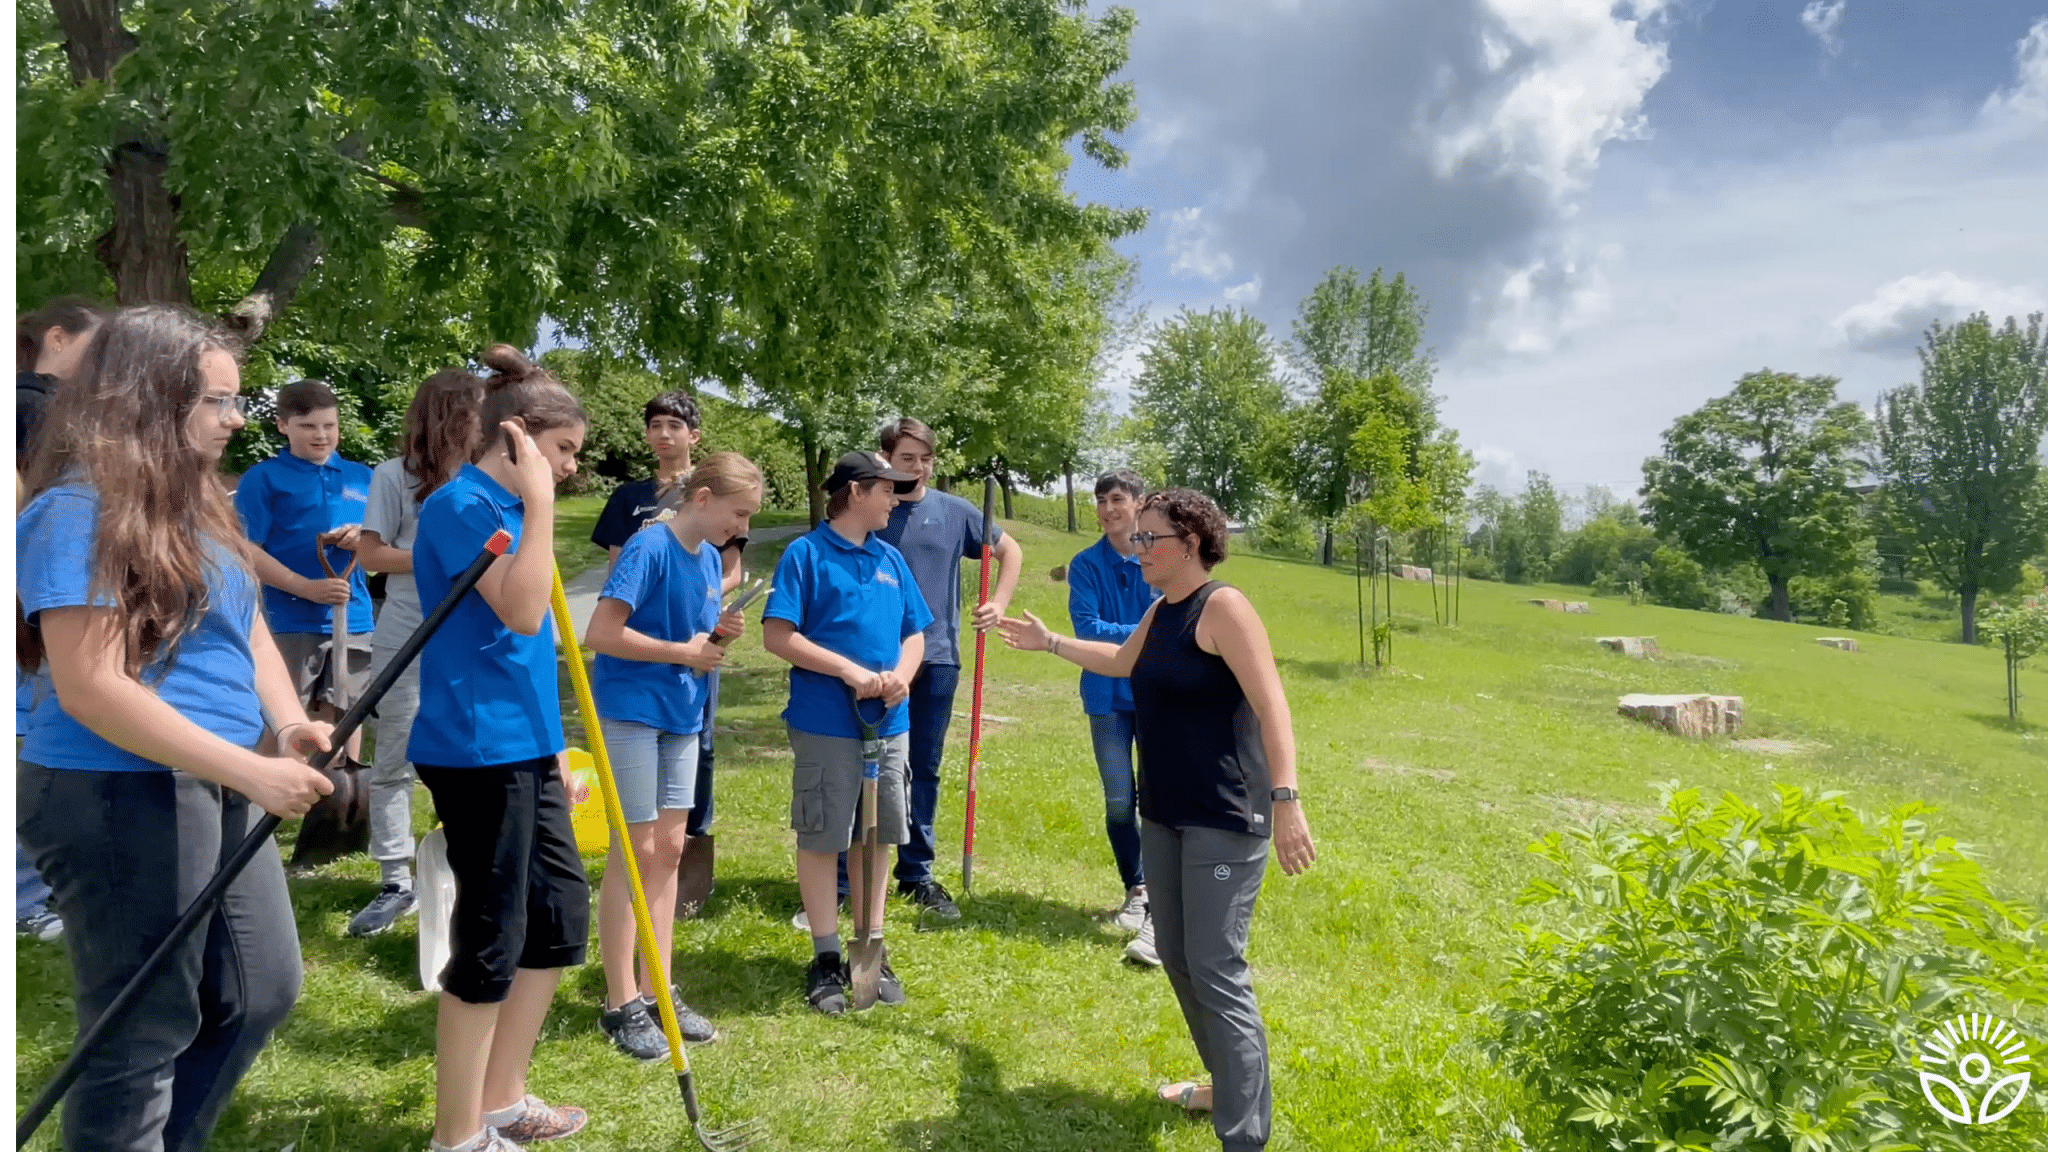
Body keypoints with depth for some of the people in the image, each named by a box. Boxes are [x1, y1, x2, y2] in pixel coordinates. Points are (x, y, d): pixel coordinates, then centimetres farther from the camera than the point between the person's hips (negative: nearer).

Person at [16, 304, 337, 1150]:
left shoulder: (194, 503, 12)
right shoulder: (78, 513, -16)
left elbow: (246, 629, 14)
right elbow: (89, 689, -23)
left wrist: (288, 721, -5)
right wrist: (250, 769, -27)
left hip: (214, 791, 9)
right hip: (118, 799, -9)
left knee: (263, 992, 18)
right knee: (144, 1033, 4)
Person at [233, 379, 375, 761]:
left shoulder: (361, 477, 12)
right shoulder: (263, 478, -2)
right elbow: (248, 552, -8)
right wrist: (306, 587, -19)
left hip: (354, 619, 4)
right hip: (291, 621, -4)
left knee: (345, 714, 13)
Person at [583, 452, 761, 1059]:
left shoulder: (709, 557, 8)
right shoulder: (650, 547, -16)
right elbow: (601, 634, -22)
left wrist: (717, 634, -5)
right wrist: (684, 652, -17)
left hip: (682, 713, 8)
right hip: (632, 710, -7)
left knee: (669, 847, 10)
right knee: (635, 850, -1)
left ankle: (656, 990, 20)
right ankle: (622, 1002, 11)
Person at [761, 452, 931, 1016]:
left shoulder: (890, 559, 11)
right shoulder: (806, 553, -6)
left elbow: (915, 633, 14)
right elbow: (777, 636, -12)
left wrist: (901, 674, -8)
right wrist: (850, 672, -18)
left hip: (888, 722, 6)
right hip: (826, 724, -5)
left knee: (876, 837, 13)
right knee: (821, 838, 4)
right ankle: (825, 959, 18)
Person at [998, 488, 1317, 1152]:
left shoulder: (1222, 607, -16)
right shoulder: (1161, 611, 11)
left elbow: (1271, 706, -24)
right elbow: (1122, 661, 32)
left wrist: (1285, 799, -33)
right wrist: (1049, 643, 35)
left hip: (1224, 821, -9)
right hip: (1165, 815, 9)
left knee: (1216, 972, -9)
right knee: (1176, 958, 17)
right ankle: (1226, 1084, 35)